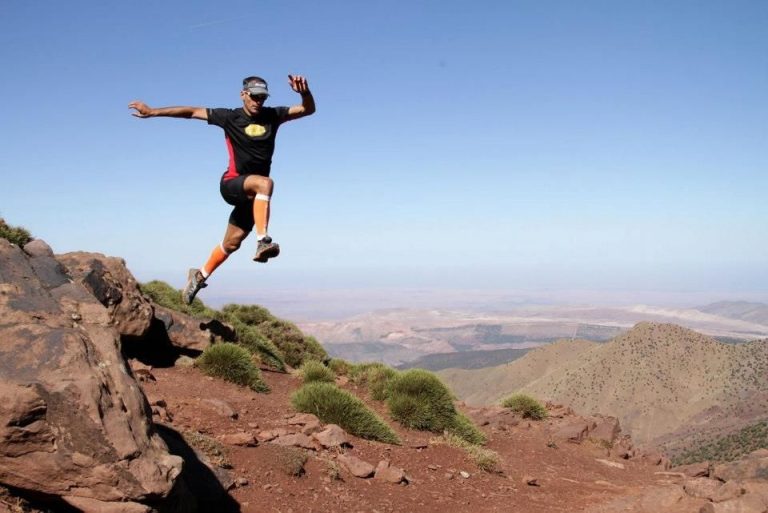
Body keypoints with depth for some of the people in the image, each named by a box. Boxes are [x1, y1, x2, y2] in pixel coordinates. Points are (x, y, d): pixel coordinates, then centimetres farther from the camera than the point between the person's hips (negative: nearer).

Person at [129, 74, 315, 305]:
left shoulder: (272, 116, 2)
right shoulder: (230, 117, -4)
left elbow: (308, 109, -1)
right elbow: (192, 112, 0)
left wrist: (305, 92, -23)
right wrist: (152, 112, 0)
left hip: (251, 193, 4)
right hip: (232, 184, -4)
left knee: (232, 242, 10)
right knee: (265, 183, -36)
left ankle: (200, 275, 32)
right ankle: (263, 241, -45)